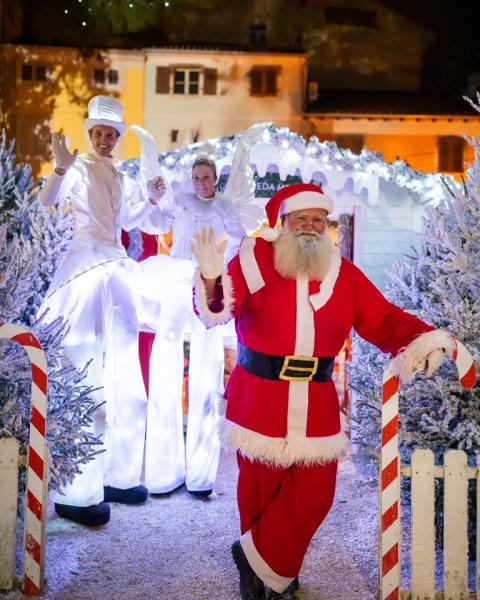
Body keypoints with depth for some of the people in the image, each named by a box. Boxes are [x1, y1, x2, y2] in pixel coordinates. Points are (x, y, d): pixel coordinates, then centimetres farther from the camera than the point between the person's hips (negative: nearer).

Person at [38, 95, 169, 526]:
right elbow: (47, 201, -20)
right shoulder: (78, 169, -2)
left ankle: (116, 476, 22)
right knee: (86, 384, -11)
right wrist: (61, 168, -34)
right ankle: (75, 493, -6)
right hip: (85, 269, -7)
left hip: (118, 272, 8)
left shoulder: (122, 180, 17)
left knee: (124, 384, 10)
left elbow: (146, 222, 24)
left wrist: (154, 199, 7)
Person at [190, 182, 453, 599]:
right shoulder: (255, 260, -6)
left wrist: (424, 340, -19)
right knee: (261, 490, 10)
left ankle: (259, 560, 24)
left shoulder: (344, 274, 3)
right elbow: (218, 310, -17)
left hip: (316, 404, 3)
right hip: (259, 400, -3)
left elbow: (384, 321, -1)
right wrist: (211, 279, -38)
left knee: (314, 493, 4)